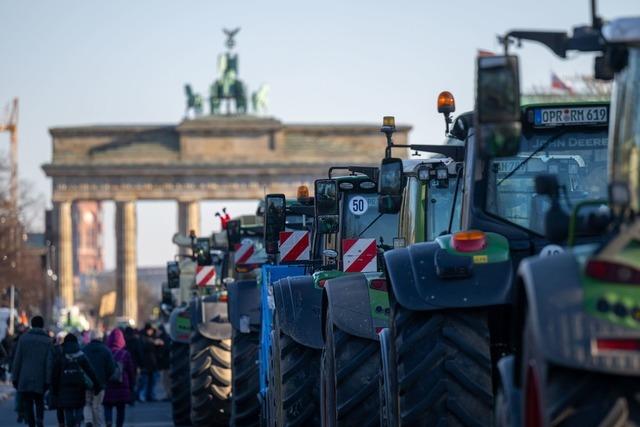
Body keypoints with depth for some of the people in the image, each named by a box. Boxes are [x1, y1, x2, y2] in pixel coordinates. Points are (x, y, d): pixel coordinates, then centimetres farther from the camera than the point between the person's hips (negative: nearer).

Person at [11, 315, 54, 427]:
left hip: (24, 379, -1)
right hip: (40, 380, 1)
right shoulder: (47, 341, 1)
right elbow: (49, 363, -4)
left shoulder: (23, 338, 1)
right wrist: (47, 380, -2)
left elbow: (17, 360, 0)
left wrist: (15, 377, 4)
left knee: (27, 403, 6)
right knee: (39, 402, 17)